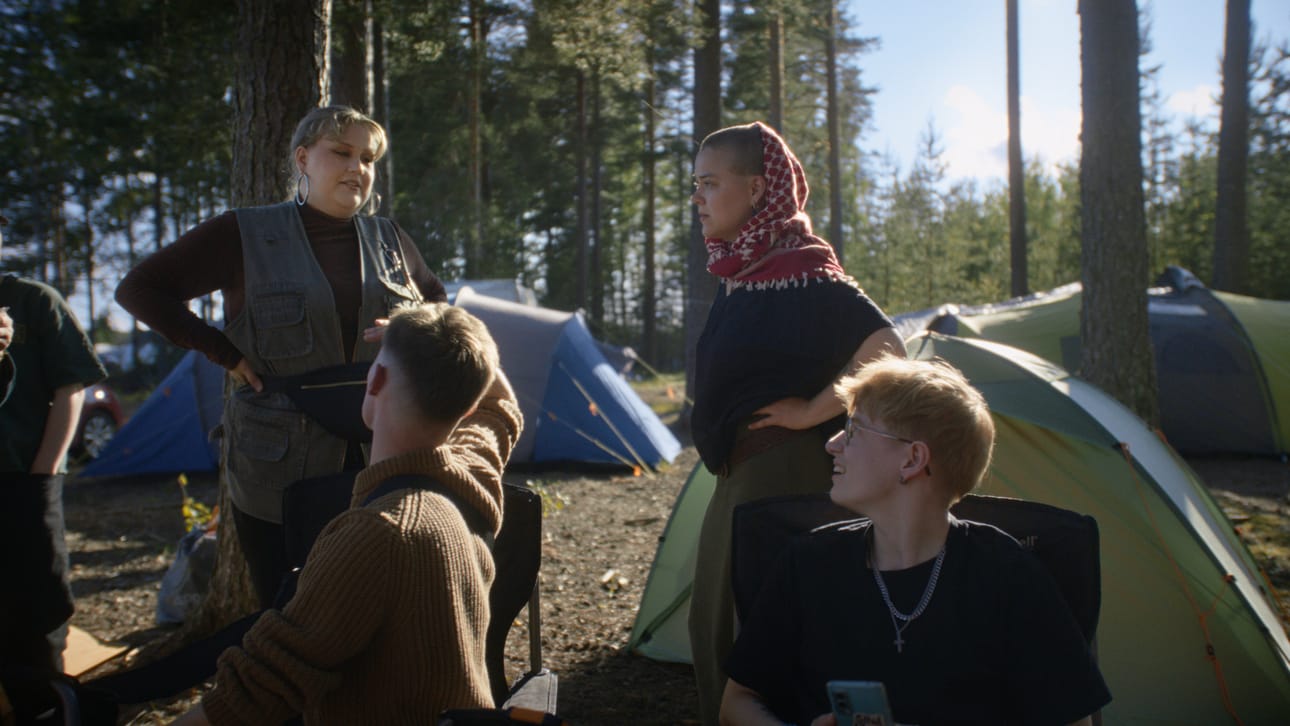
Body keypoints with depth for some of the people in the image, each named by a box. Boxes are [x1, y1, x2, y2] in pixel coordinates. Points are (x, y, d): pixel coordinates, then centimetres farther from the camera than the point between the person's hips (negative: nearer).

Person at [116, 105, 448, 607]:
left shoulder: (389, 240, 9)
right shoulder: (244, 236, -3)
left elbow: (436, 302, 25)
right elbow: (139, 290, 1)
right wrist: (224, 353, -7)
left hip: (379, 468, 3)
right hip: (279, 476, -3)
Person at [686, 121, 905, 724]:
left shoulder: (800, 271, -17)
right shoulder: (742, 272, 11)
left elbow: (886, 351, -28)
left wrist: (810, 411, -20)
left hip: (785, 475, -10)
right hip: (739, 476, 10)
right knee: (714, 631, 18)